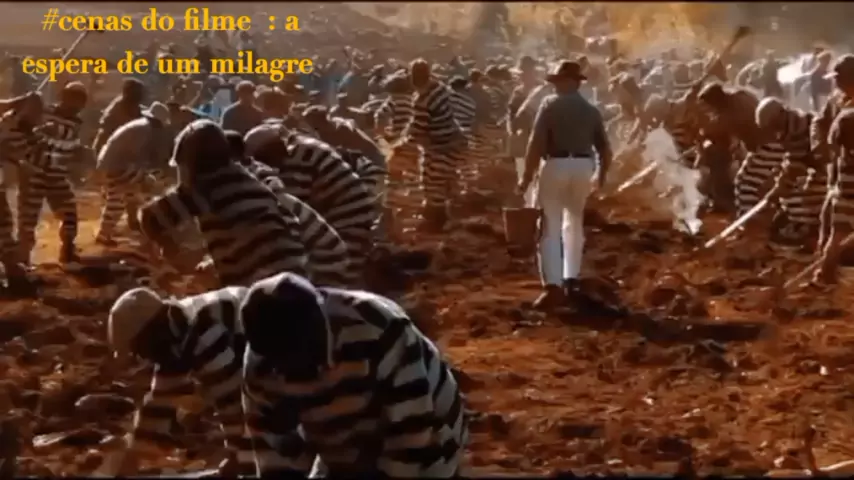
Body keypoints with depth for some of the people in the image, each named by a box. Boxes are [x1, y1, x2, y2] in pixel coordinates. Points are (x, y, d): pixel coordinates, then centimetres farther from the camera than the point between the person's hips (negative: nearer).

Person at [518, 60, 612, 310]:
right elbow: (604, 148, 12)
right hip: (583, 166, 5)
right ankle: (570, 279, 27)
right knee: (575, 223, 24)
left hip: (557, 165, -5)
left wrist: (527, 175, -8)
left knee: (550, 228, -4)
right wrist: (602, 174, 28)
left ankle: (554, 286, -16)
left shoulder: (550, 104, -4)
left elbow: (536, 143, -13)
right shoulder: (591, 110, 11)